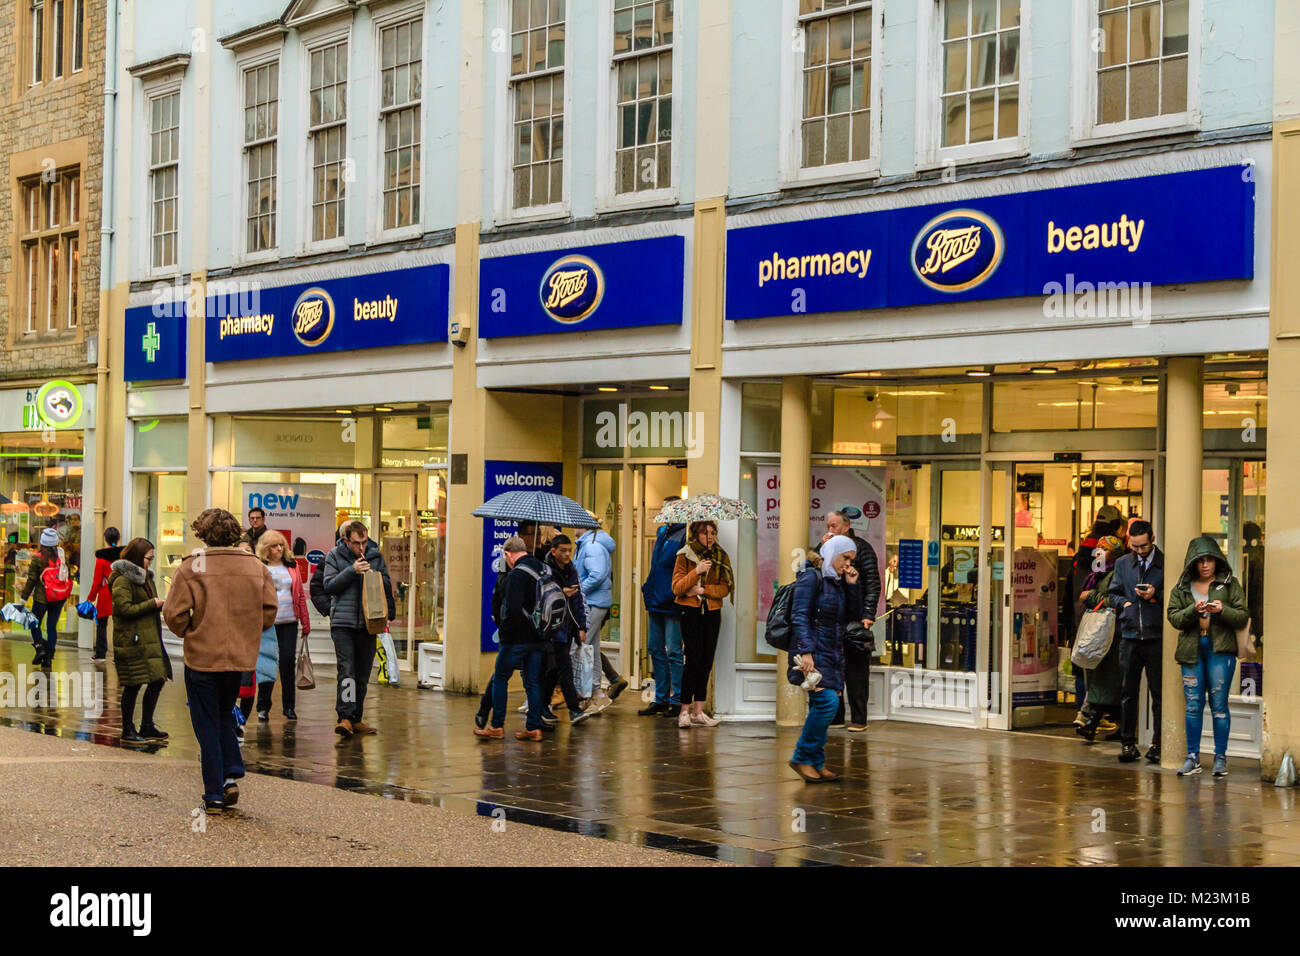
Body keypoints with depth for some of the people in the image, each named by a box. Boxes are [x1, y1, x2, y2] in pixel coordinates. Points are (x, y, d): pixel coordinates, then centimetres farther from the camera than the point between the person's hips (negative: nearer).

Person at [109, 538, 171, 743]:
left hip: (150, 639, 9)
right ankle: (128, 730, 7)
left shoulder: (146, 577, 18)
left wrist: (160, 605, 10)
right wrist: (153, 604, -15)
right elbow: (125, 609, -19)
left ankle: (147, 727, 21)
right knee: (133, 685, -4)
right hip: (132, 640, -9)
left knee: (157, 680, 8)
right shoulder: (122, 580, -11)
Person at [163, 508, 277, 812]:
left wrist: (189, 634, 7)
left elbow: (173, 613, -12)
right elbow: (270, 610, 1)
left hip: (202, 658, -3)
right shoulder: (256, 567, -1)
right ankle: (232, 775, 7)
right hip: (242, 658, 4)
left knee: (207, 726, 7)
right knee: (225, 715, 23)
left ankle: (214, 794, 7)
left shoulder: (191, 567, -10)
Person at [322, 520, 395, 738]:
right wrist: (352, 571, -15)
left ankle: (356, 719, 15)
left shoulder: (376, 556, 9)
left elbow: (387, 586, 14)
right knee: (346, 671, -14)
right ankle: (345, 717, -18)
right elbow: (329, 586, -6)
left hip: (368, 623, 3)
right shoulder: (334, 556, 2)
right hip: (343, 622, -3)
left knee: (363, 674, 7)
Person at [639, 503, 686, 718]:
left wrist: (672, 595, -21)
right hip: (656, 603, 9)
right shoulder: (662, 532, 16)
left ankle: (677, 700, 0)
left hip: (672, 604, -9)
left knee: (674, 652, -5)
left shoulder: (685, 535, -10)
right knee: (656, 650, 11)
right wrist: (648, 589, 14)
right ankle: (661, 698, 19)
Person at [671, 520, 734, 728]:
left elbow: (725, 588, 2)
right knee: (693, 660, -11)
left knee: (706, 662, 3)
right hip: (690, 612, -4)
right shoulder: (684, 556, 0)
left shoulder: (721, 557, 8)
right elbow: (677, 588, -8)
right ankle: (685, 711, -6)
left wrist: (703, 590, -12)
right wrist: (696, 571, -19)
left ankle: (698, 711, 7)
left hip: (712, 613, 4)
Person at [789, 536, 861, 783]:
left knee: (822, 707, 5)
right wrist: (805, 651, -23)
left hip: (833, 653, 8)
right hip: (813, 651, -8)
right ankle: (802, 757, -10)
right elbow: (800, 616, -13)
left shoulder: (839, 582, 18)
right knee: (827, 700, -20)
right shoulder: (811, 577, -6)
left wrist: (853, 585, 5)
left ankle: (815, 763, 10)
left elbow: (854, 616, 16)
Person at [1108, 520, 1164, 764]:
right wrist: (1124, 603, 1)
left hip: (1157, 636, -3)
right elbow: (1112, 594, 19)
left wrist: (1156, 595, -14)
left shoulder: (1166, 563, -1)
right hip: (1130, 635, 4)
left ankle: (1158, 745, 7)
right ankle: (1128, 743, 12)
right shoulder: (1122, 564, 13)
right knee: (1127, 692, 6)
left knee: (1158, 694, 1)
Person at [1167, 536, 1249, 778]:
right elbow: (1173, 617, 4)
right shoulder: (1182, 587, 11)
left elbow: (1243, 617, 2)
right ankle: (1193, 757, 9)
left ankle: (1220, 757, 4)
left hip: (1220, 649, -2)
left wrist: (1223, 610, -15)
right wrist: (1193, 610, -13)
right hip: (1191, 649, 2)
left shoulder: (1230, 584, 6)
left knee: (1219, 704, -3)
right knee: (1193, 705, 3)